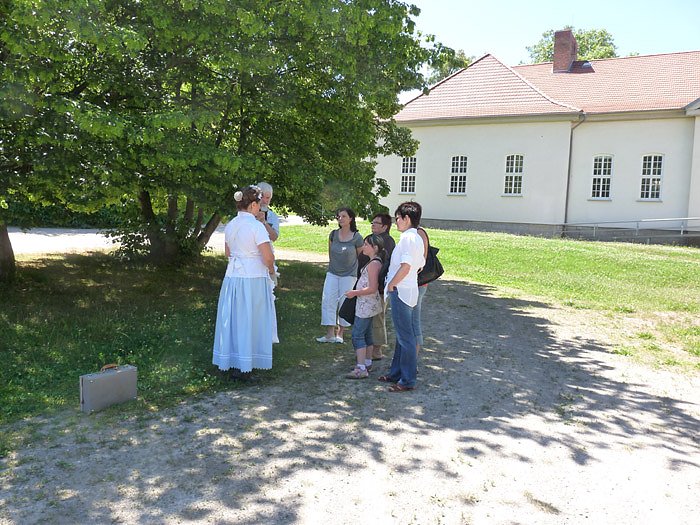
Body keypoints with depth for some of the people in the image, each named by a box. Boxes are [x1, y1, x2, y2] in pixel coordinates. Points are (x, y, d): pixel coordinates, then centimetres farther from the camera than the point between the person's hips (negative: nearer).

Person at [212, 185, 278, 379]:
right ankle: (243, 367, 10)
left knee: (233, 319, 15)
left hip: (232, 276, 7)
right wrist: (271, 269, 0)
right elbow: (268, 257, -18)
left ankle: (231, 361, 27)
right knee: (249, 321, 4)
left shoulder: (230, 225, 7)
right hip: (253, 278, -7)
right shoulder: (256, 226, -15)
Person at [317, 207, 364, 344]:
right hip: (332, 273, 3)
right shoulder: (333, 234, 0)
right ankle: (330, 334, 0)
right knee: (328, 300, -4)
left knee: (344, 303, 3)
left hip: (348, 275, -3)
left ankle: (340, 334, 15)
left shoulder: (357, 238, -10)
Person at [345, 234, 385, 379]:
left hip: (366, 305, -10)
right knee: (366, 334, 18)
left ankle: (361, 369, -8)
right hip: (368, 304, 10)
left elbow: (372, 288, -25)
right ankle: (367, 363, 28)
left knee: (357, 335, -8)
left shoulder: (373, 263, -20)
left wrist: (355, 293, -16)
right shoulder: (376, 261, 11)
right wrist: (356, 291, 17)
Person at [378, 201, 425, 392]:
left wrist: (391, 284, -13)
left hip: (400, 291, -11)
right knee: (402, 335, 17)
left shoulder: (408, 237, -17)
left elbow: (405, 266, -24)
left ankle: (407, 380, 5)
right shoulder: (417, 238, 14)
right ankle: (396, 373, 28)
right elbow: (420, 265, 19)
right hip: (409, 289, 11)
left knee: (405, 337, -3)